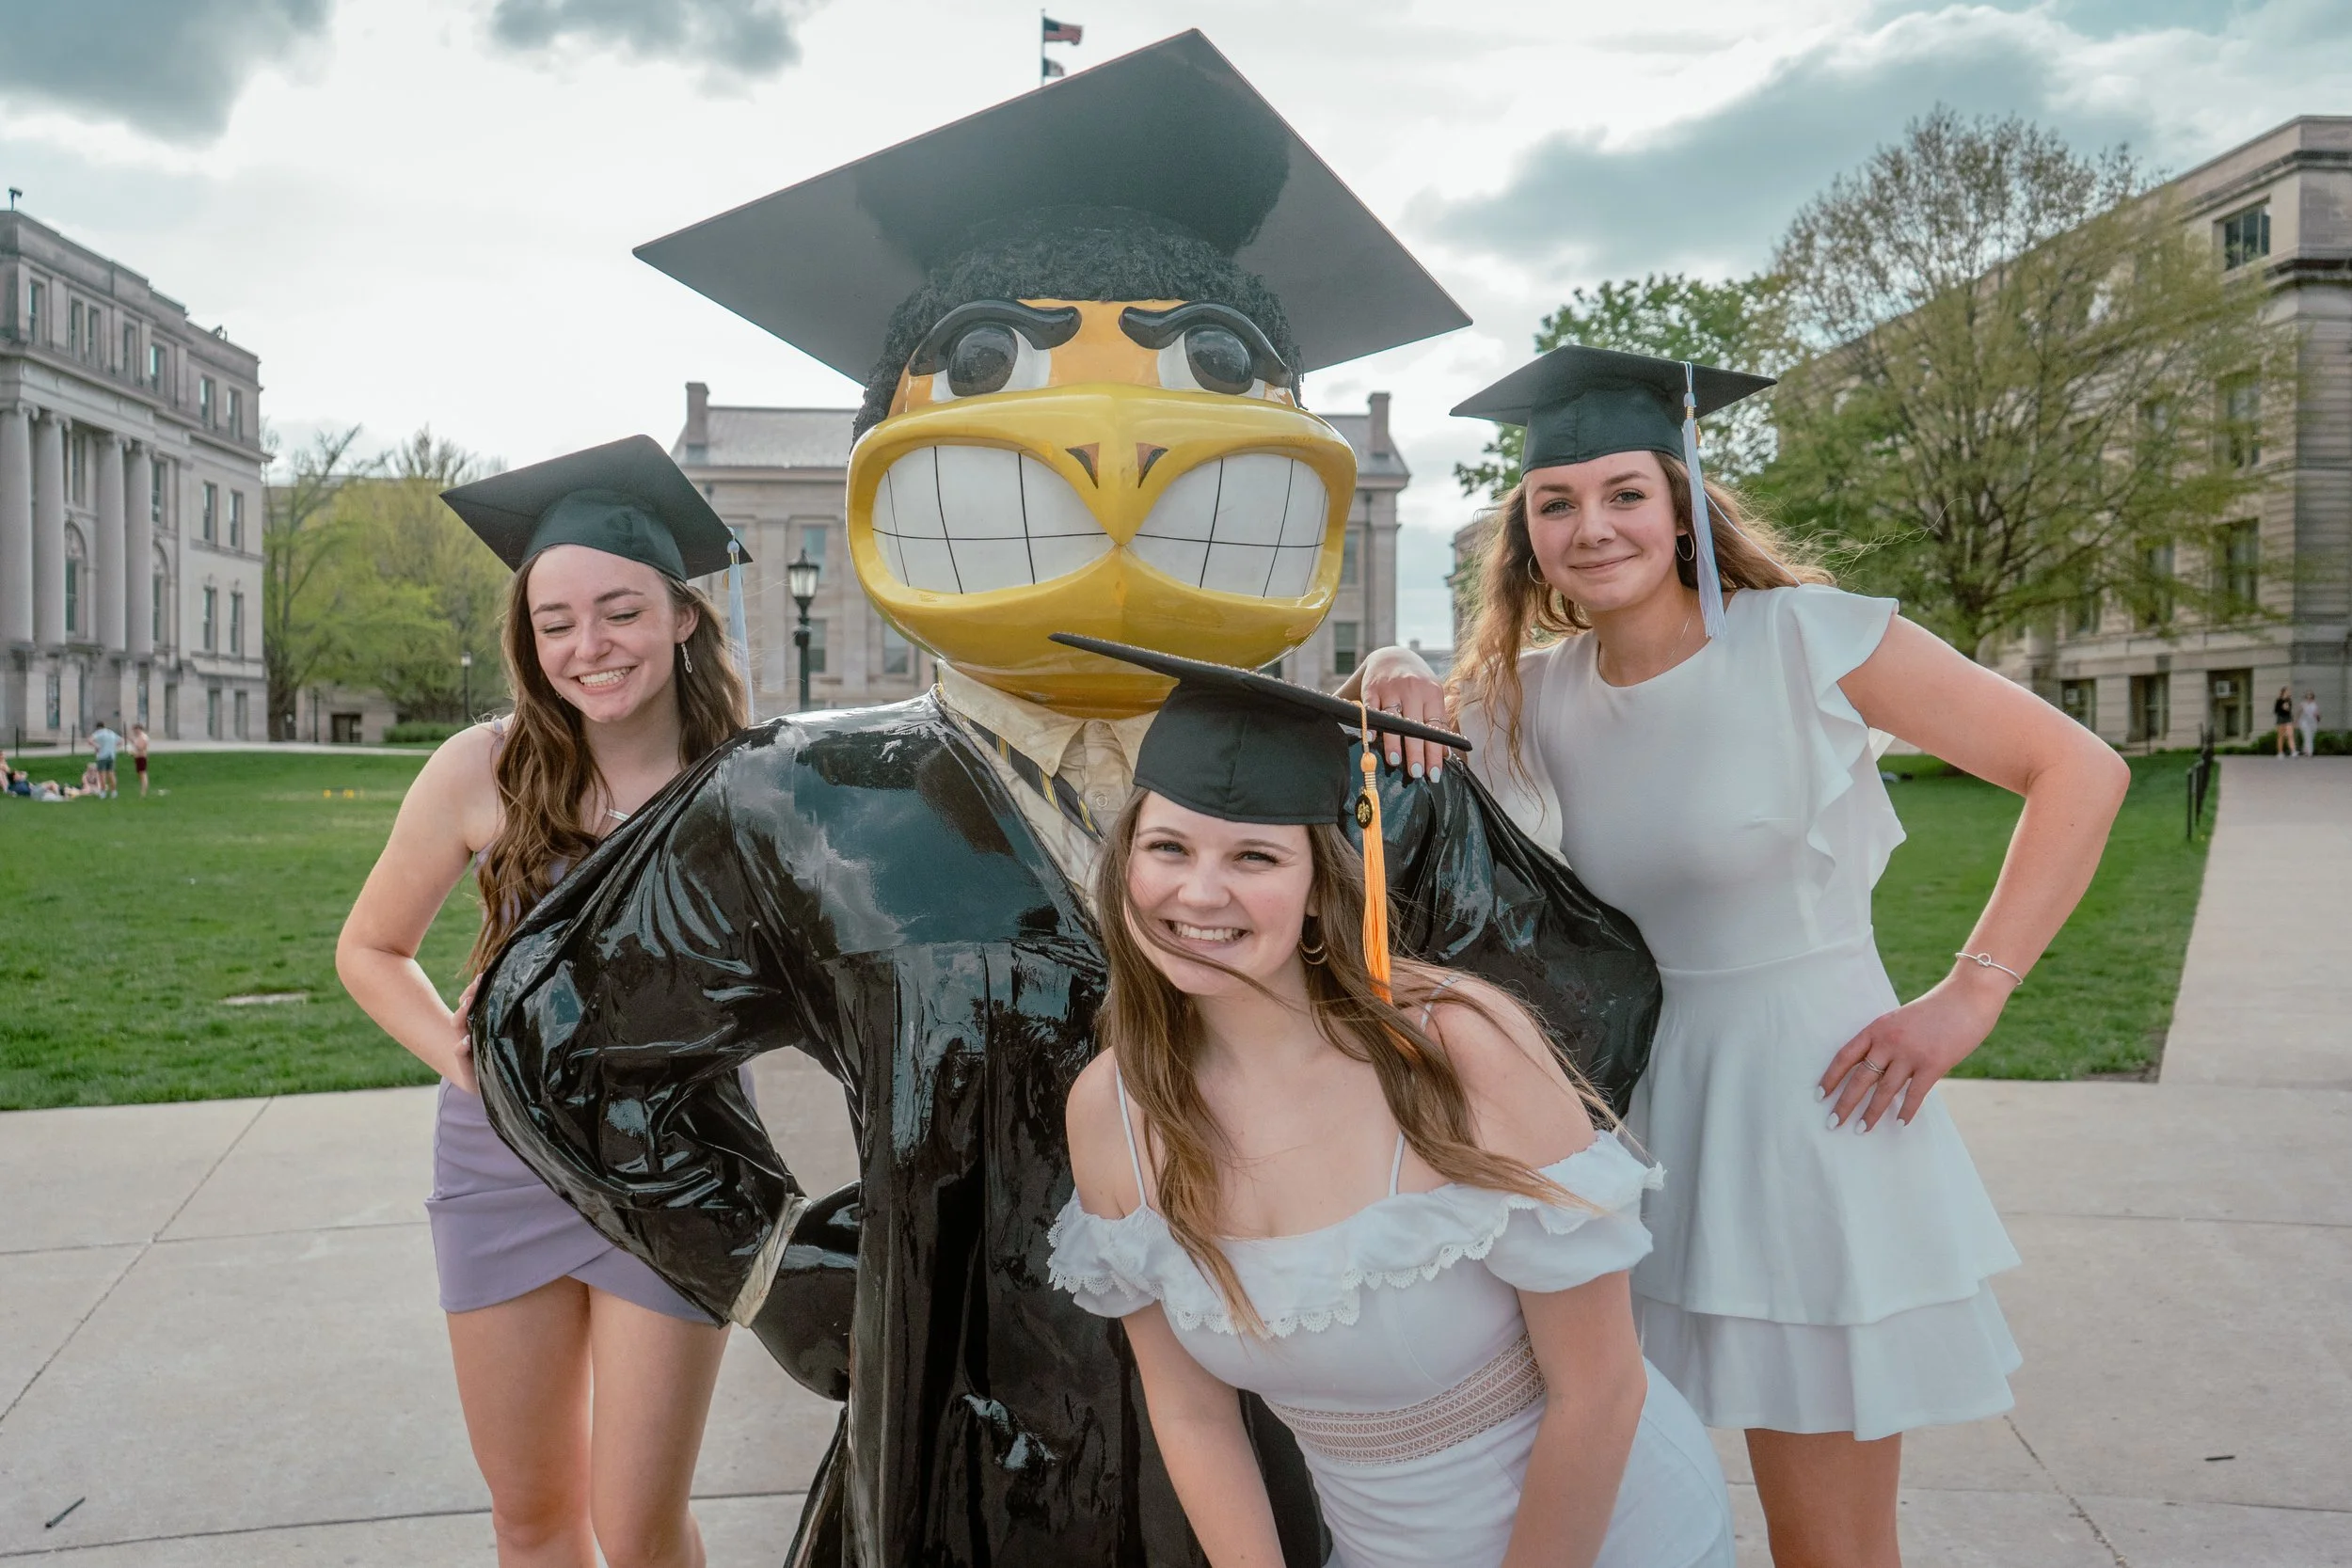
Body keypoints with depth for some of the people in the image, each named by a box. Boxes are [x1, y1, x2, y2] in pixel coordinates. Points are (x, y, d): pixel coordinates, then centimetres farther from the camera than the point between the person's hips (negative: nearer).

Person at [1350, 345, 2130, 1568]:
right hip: (1632, 1109, 5)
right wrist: (1419, 749, -11)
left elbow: (2081, 773, -8)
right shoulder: (1532, 691, 3)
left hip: (1811, 1097, -4)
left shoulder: (1807, 638, -11)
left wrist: (1969, 995, -11)